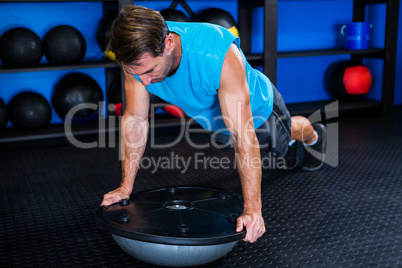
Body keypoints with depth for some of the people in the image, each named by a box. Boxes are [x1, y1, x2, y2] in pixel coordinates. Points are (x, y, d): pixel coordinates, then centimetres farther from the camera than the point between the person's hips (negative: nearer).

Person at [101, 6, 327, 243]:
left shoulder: (219, 54, -49)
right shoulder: (138, 56, -35)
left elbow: (244, 136, -48)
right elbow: (136, 119, -22)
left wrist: (252, 209, -47)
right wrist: (126, 187, -19)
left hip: (257, 107, -4)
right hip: (213, 117, 4)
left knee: (286, 133, 30)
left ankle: (314, 135, 65)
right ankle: (288, 145, 66)